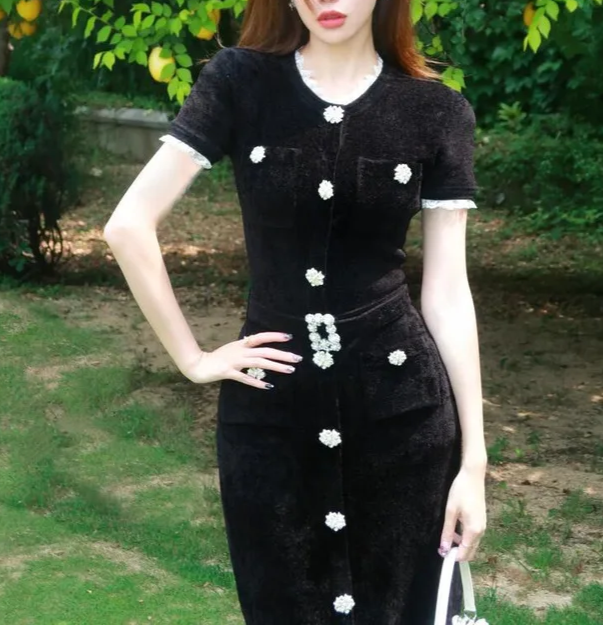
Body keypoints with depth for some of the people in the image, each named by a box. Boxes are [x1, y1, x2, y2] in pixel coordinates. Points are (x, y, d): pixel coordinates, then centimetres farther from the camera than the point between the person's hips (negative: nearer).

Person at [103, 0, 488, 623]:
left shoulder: (436, 110, -2)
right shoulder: (238, 83, -4)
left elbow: (446, 292, -1)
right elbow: (129, 225, -5)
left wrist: (473, 458, -2)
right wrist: (191, 357, -4)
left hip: (403, 406, 0)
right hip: (268, 408, 0)